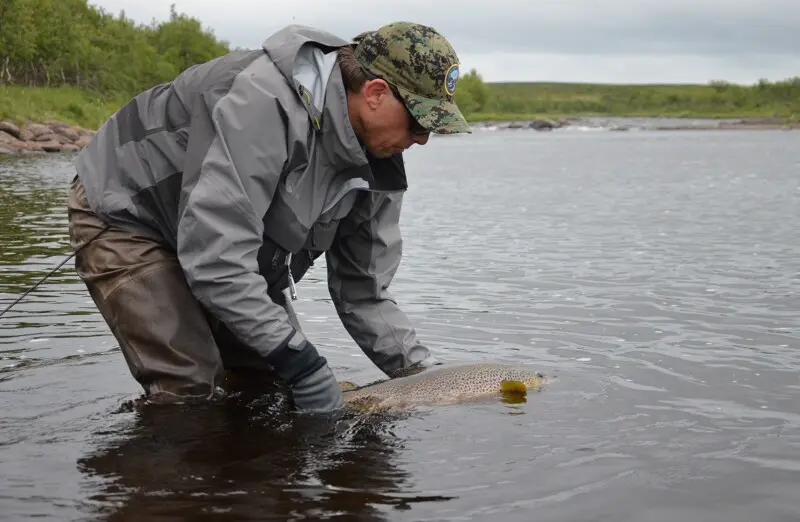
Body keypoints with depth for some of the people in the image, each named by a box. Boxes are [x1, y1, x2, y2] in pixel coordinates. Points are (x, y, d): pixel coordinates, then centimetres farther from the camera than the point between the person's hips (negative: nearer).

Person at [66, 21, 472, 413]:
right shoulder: (264, 102, -38)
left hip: (222, 243, 8)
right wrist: (301, 362, -36)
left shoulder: (377, 164, -11)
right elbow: (215, 257, -41)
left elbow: (363, 292, -4)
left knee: (267, 379, 3)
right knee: (192, 390, -17)